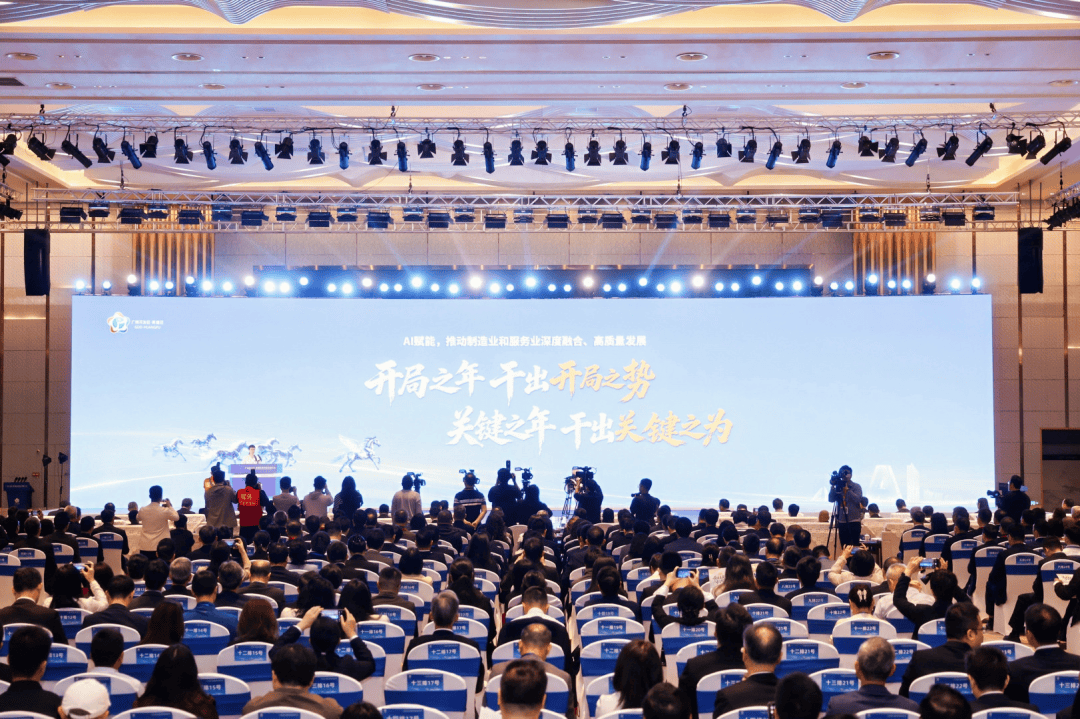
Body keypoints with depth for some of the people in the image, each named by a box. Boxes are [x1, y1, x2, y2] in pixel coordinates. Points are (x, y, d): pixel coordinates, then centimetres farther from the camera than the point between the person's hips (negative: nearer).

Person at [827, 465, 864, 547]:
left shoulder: (856, 486, 0)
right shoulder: (838, 487, 9)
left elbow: (858, 499, -14)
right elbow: (831, 499, 0)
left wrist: (847, 489, -17)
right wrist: (833, 486, -9)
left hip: (854, 522, -4)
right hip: (842, 521, 4)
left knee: (854, 546, -7)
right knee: (844, 547, 5)